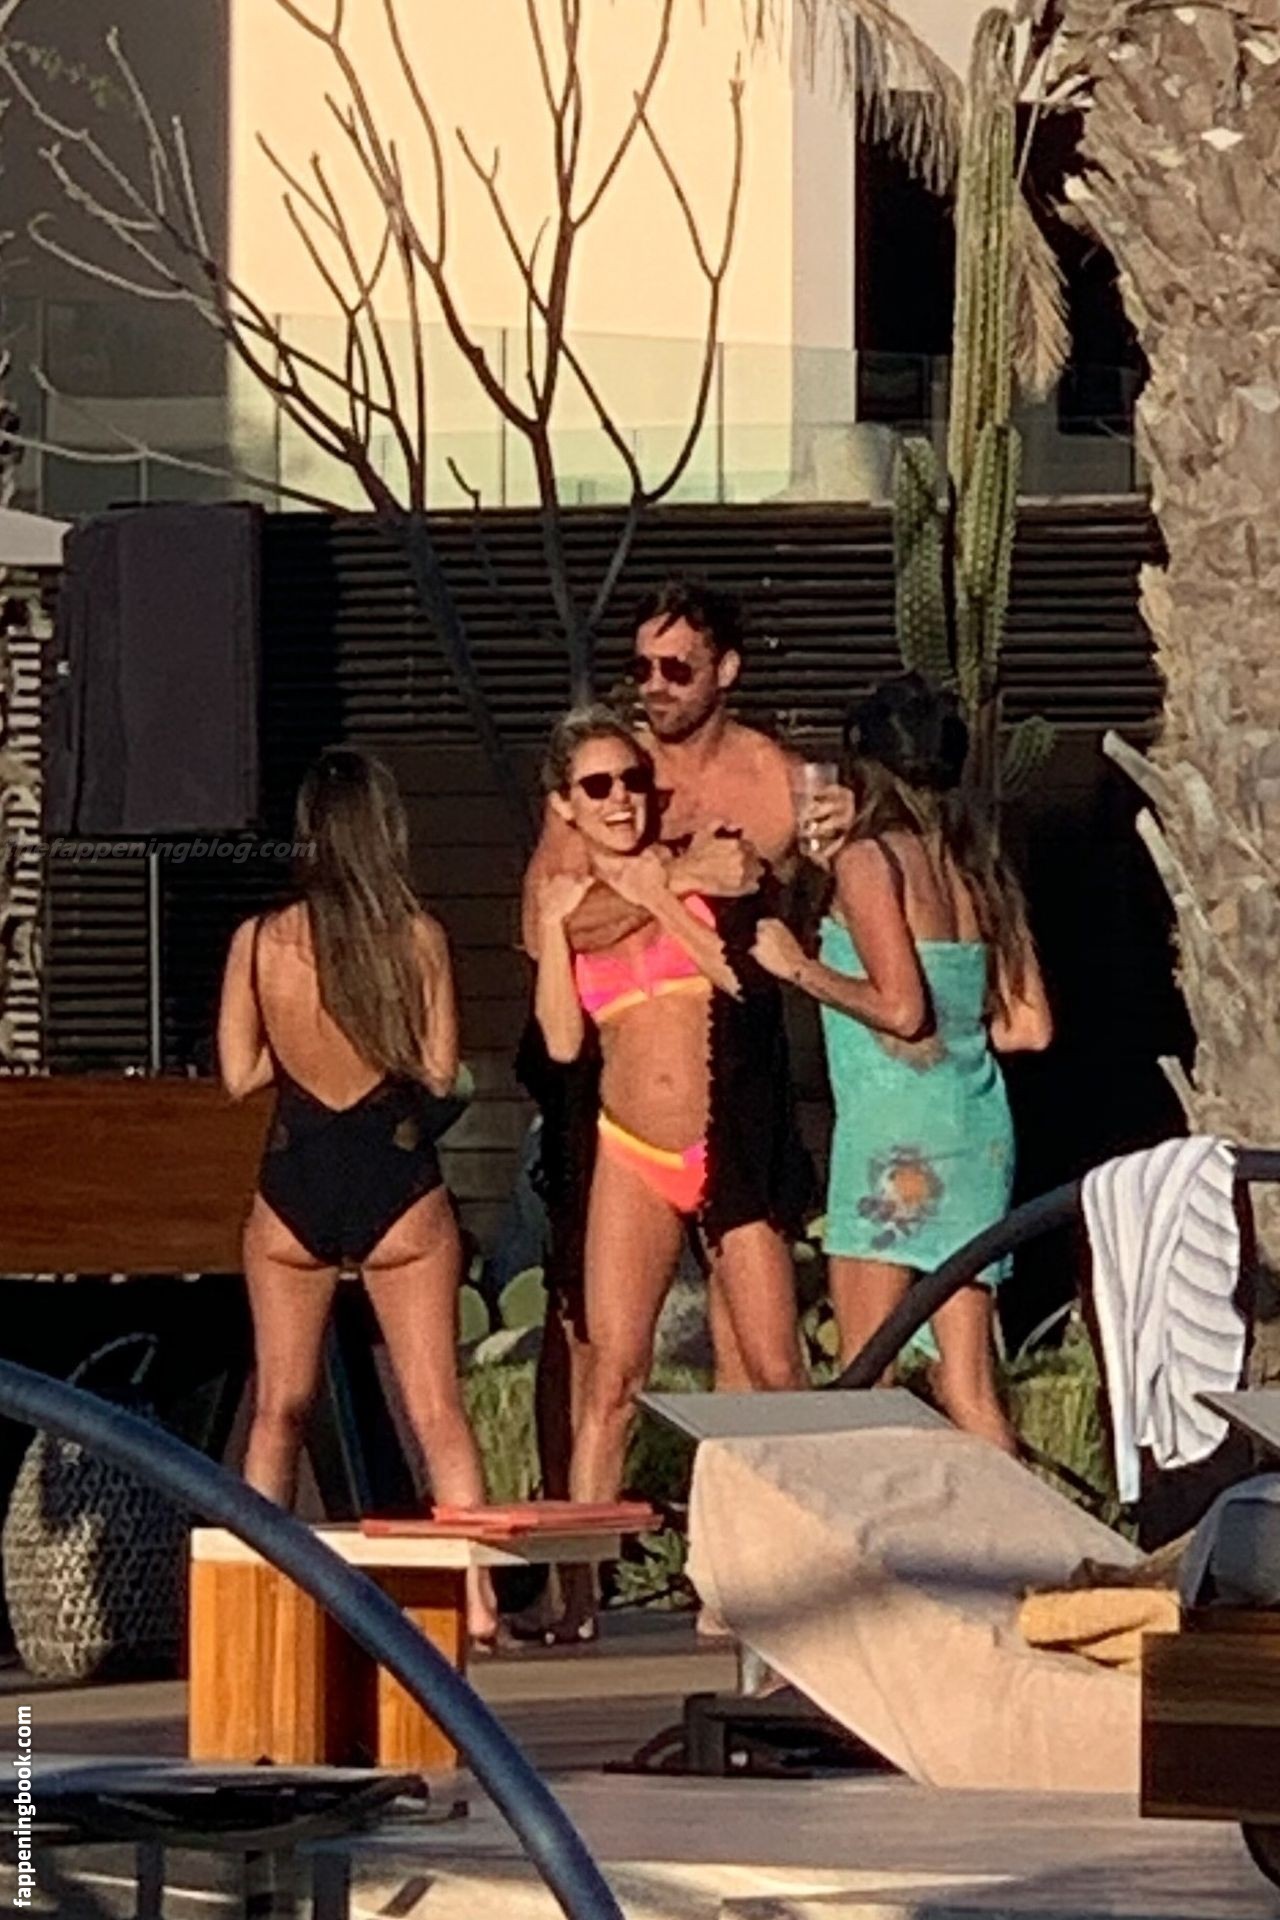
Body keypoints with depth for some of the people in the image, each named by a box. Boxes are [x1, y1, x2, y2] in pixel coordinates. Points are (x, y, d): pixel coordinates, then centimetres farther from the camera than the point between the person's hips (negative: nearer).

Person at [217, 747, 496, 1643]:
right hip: (401, 1189, -1)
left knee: (281, 1407, 12)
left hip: (294, 1188, 1)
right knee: (436, 1404, 4)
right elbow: (439, 1072, -6)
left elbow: (241, 1073, -1)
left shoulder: (259, 940, -6)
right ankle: (476, 1593, 0)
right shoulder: (420, 938, -10)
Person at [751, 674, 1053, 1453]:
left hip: (897, 1125, -7)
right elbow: (1029, 1028, 11)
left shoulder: (870, 859, -6)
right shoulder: (980, 872, 13)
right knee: (969, 1385, 7)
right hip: (979, 1125, 7)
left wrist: (799, 966, -3)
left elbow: (900, 1006, -15)